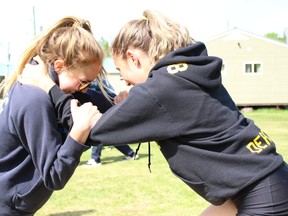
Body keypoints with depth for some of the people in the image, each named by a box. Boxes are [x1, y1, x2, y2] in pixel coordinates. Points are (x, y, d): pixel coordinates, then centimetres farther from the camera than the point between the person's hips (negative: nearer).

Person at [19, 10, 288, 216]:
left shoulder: (158, 89, -18)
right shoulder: (188, 72, 8)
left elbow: (93, 130, -10)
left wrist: (49, 88, 1)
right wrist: (127, 105, 6)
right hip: (258, 188, 9)